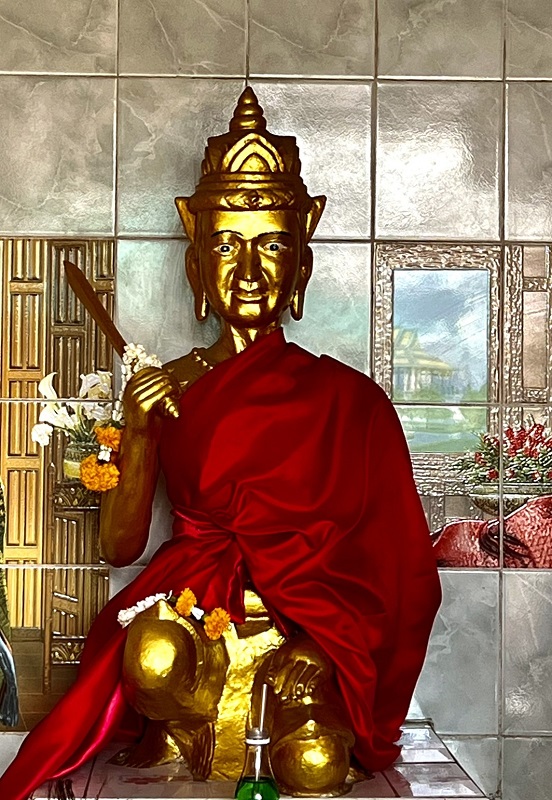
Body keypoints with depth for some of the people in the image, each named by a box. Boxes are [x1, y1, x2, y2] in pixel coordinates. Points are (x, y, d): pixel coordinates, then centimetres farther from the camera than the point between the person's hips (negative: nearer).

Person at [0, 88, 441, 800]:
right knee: (154, 653, -34)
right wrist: (139, 433, -9)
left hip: (312, 626, -1)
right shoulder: (165, 390, 10)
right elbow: (120, 546, 6)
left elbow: (403, 572, 4)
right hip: (187, 608, 2)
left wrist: (365, 702, -6)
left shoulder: (350, 399, 4)